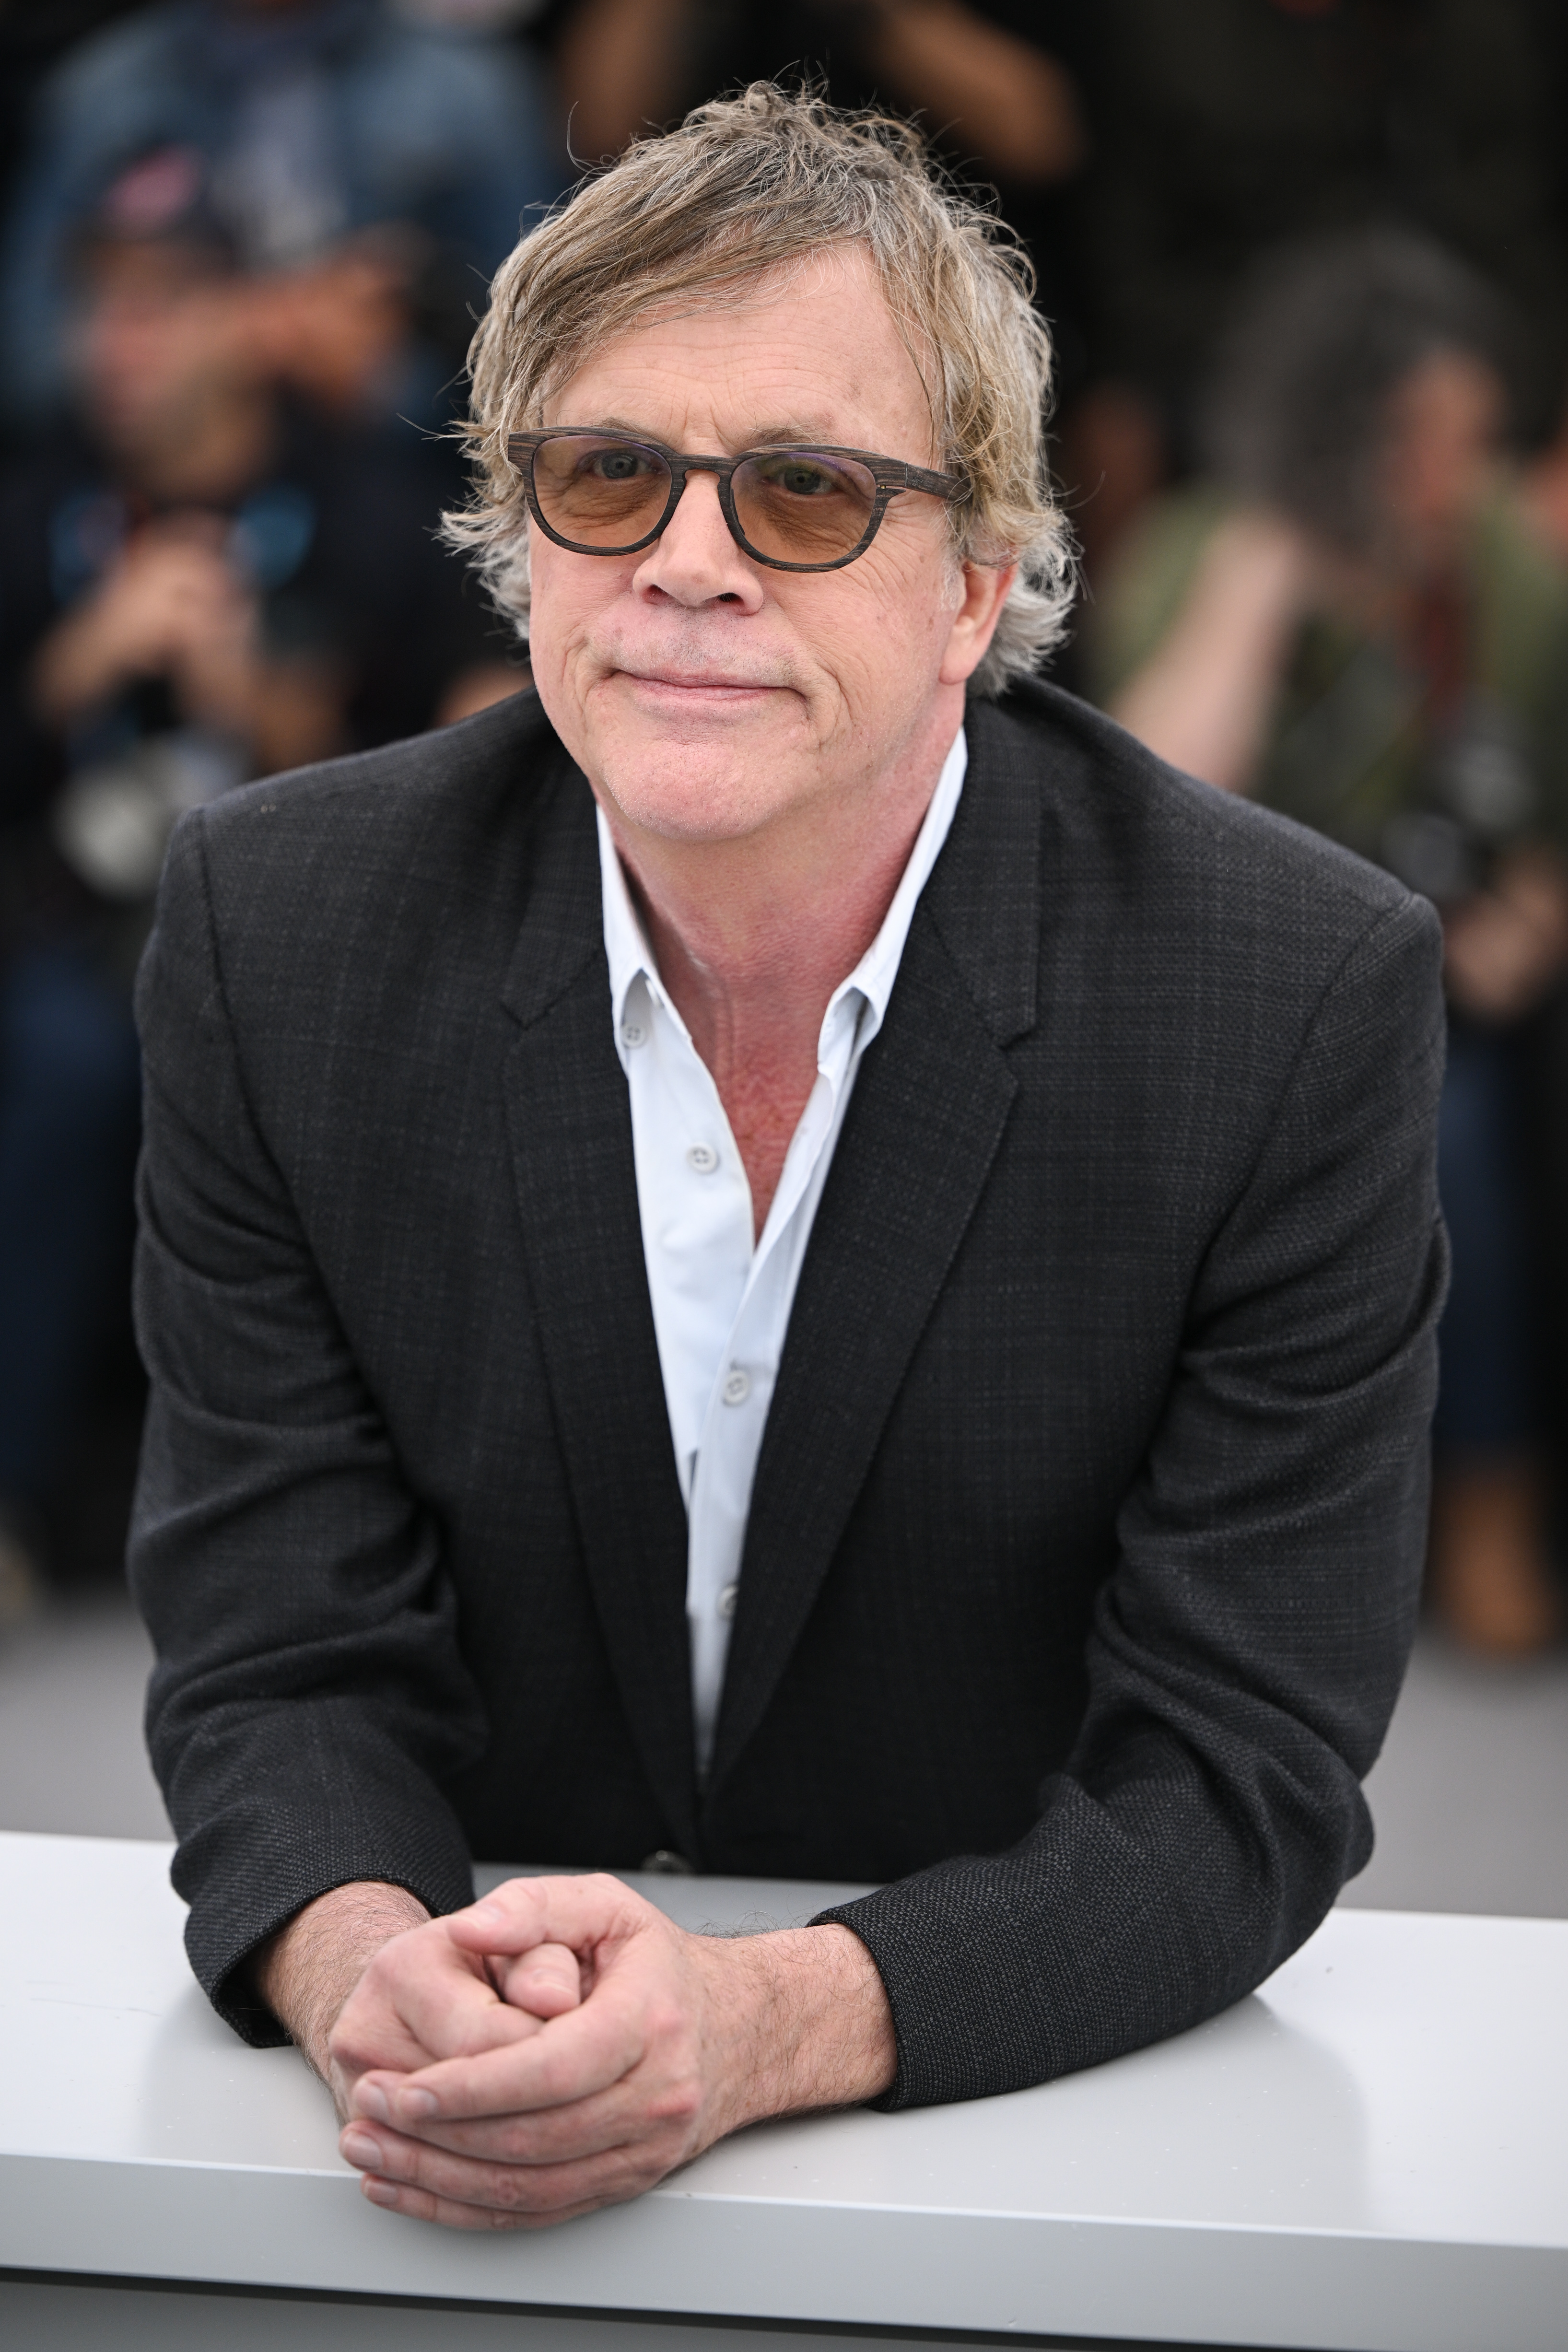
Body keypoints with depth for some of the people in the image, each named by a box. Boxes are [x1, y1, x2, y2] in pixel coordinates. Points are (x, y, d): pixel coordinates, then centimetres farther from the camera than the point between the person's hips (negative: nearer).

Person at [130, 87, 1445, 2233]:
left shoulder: (1309, 998, -14)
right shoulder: (279, 931, -7)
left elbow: (1237, 1774, -13)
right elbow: (283, 1656, -5)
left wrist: (766, 2021, -30)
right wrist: (364, 1967, -27)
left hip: (1053, 2088, -2)